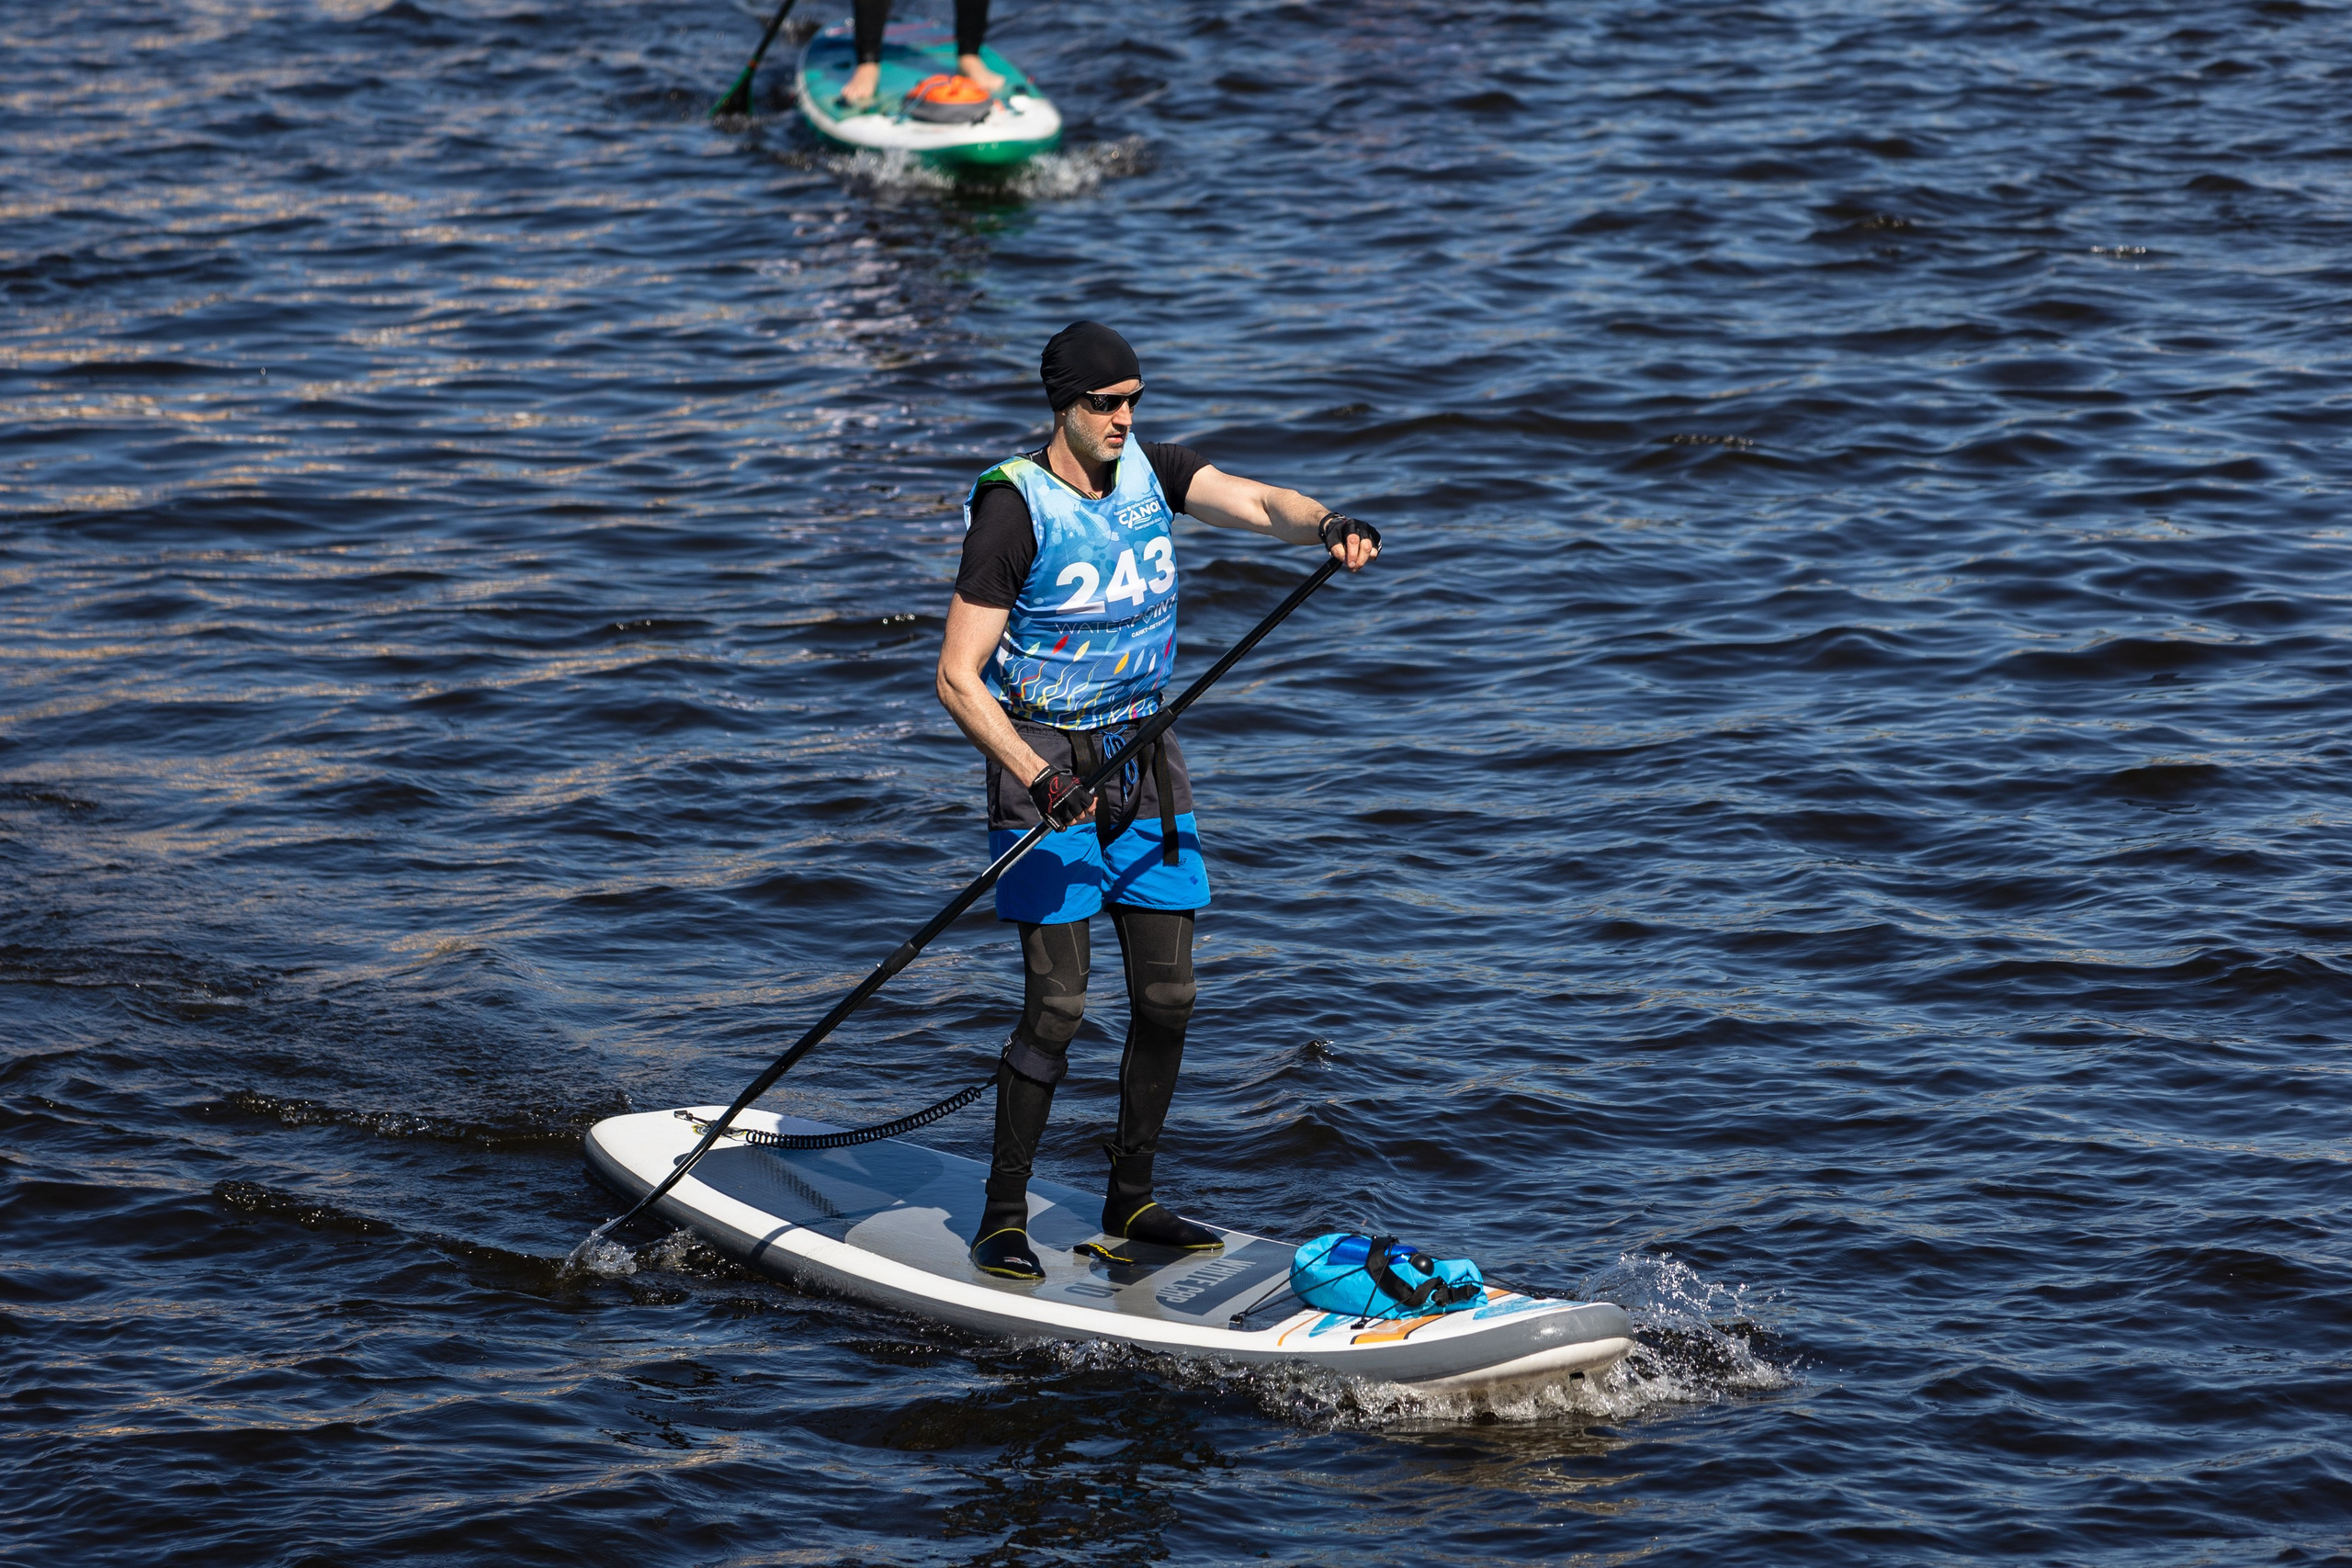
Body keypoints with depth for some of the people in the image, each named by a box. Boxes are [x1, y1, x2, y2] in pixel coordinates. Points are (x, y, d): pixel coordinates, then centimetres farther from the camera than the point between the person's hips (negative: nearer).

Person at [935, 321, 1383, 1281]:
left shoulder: (1149, 470, 2)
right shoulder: (1014, 509, -16)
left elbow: (1258, 504, -13)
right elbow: (957, 677, -18)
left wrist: (1322, 525, -36)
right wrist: (1037, 778, -28)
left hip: (1145, 764, 6)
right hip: (1046, 764, -6)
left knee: (1166, 997, 5)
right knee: (1057, 1005, -11)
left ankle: (1129, 1200, 20)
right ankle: (1002, 1219, 0)